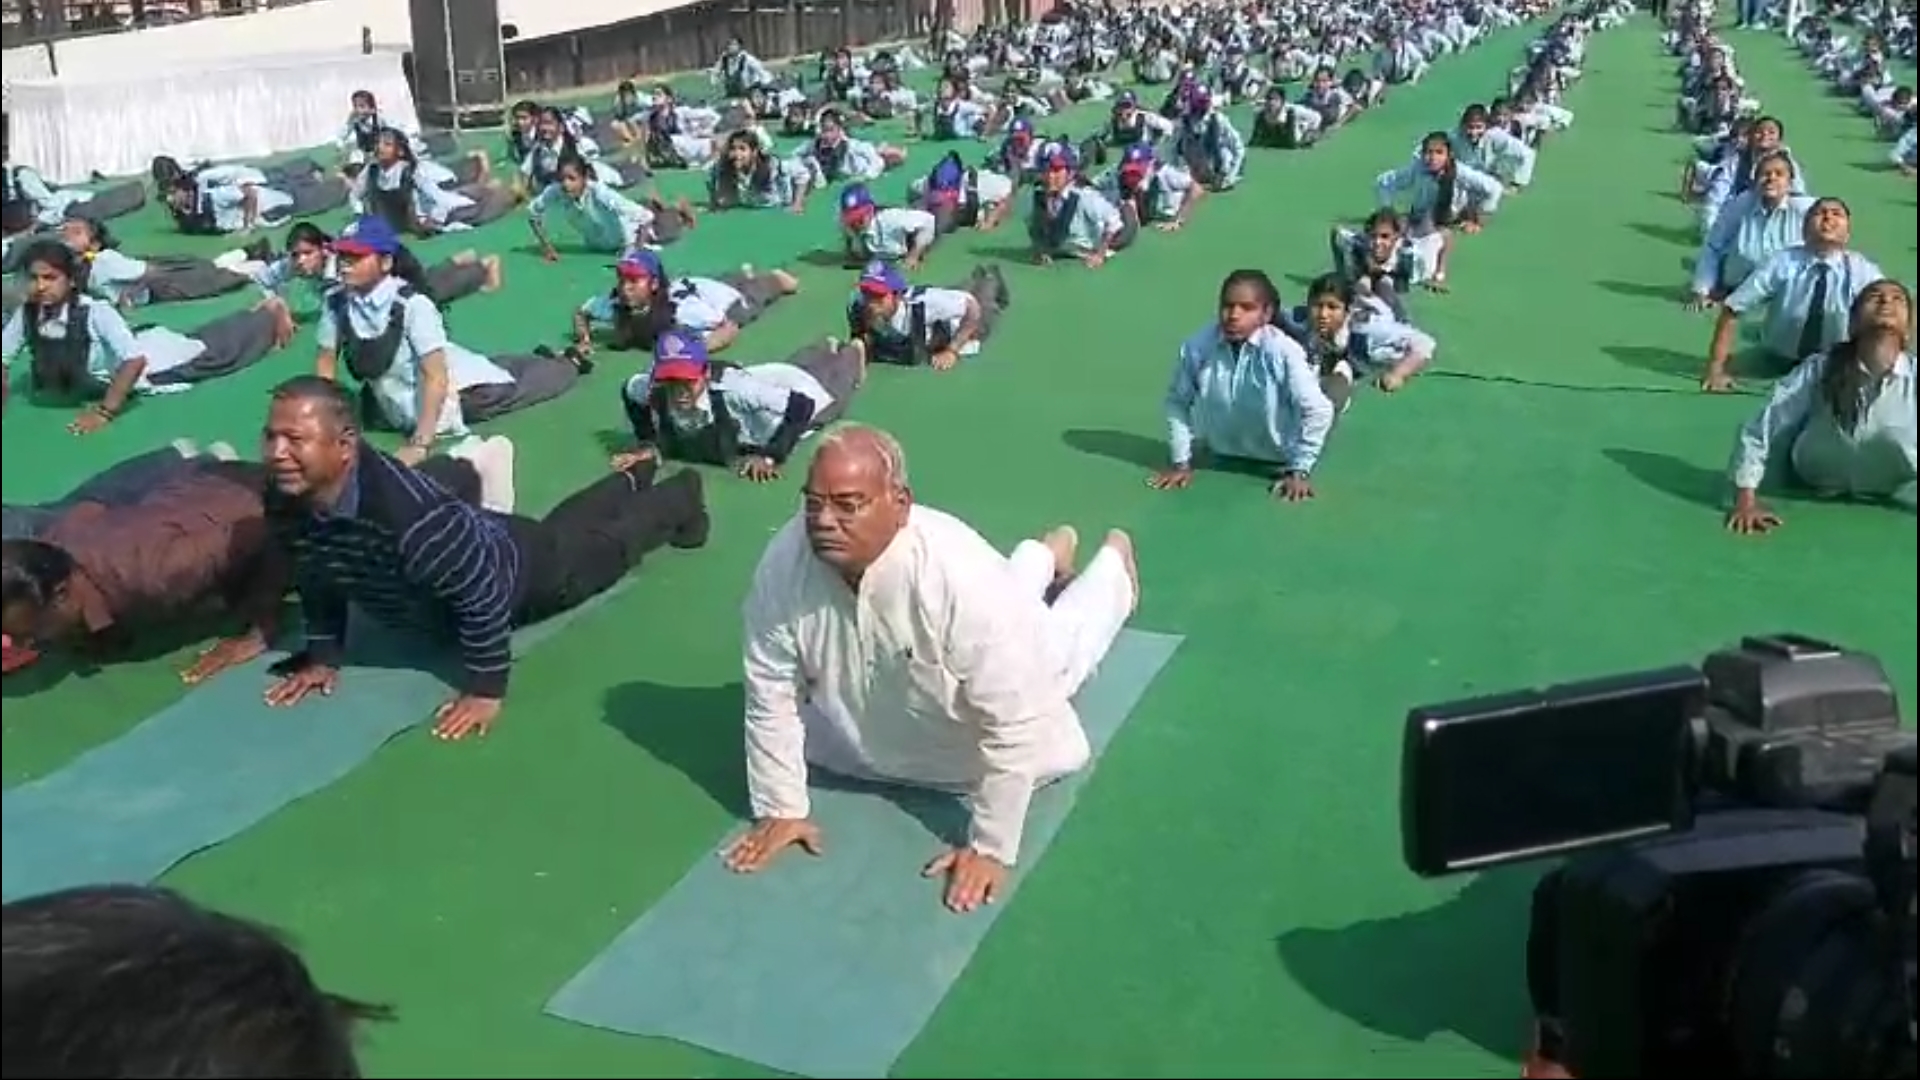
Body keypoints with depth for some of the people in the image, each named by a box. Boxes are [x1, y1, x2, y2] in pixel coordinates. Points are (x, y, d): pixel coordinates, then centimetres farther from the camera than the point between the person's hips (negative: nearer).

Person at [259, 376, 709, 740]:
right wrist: (323, 656, -6)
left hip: (519, 565, -6)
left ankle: (682, 497, 55)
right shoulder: (285, 501, -28)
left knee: (607, 543, 25)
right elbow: (318, 577, -5)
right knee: (565, 524, 35)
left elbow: (484, 593, -40)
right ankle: (635, 478, 66)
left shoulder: (410, 513, -51)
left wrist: (485, 690, -33)